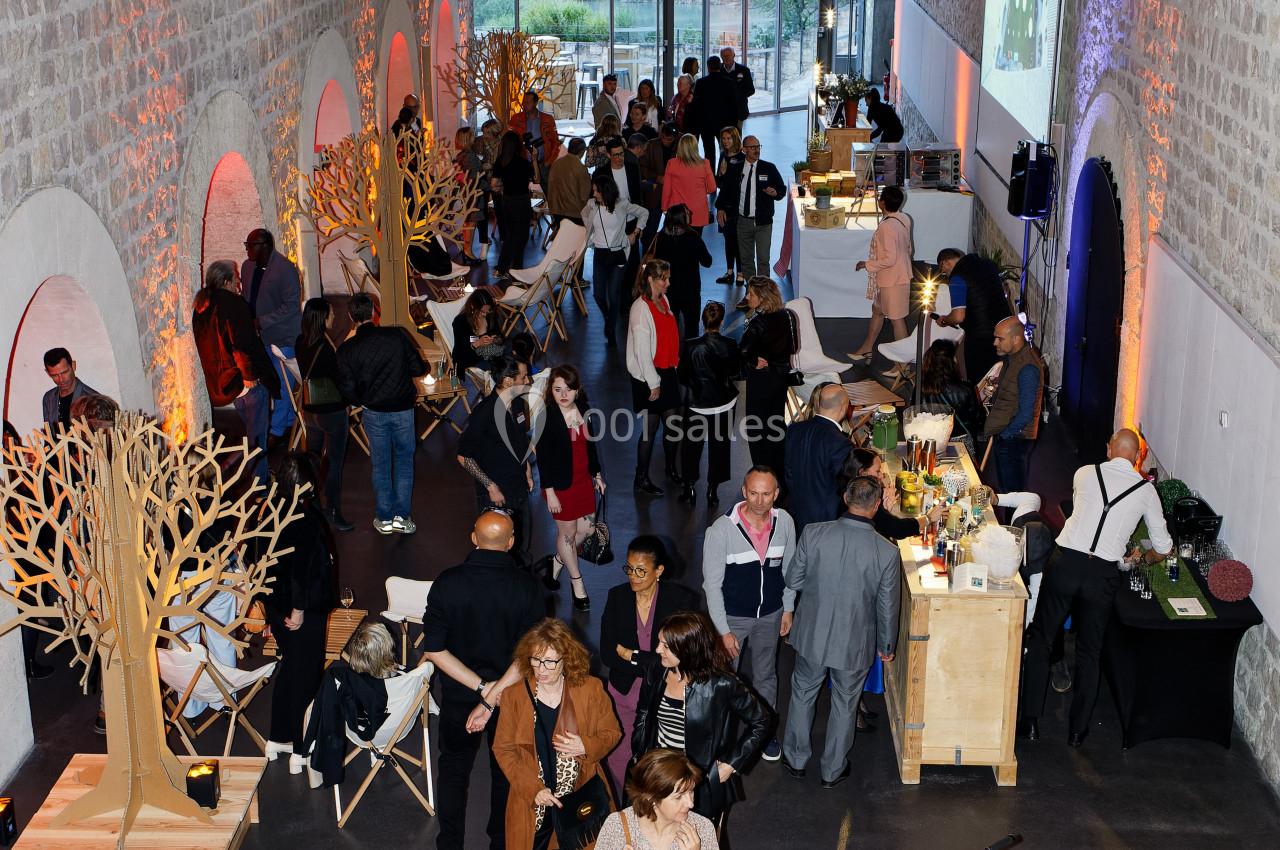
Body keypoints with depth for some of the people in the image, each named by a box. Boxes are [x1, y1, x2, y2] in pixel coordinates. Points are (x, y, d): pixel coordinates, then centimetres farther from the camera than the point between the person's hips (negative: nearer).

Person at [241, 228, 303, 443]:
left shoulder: (285, 269, -18)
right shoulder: (248, 267, 5)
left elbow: (292, 306, -21)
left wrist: (262, 321, -23)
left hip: (283, 336, -7)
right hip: (260, 336, 8)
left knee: (282, 383, -2)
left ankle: (277, 431, 7)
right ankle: (289, 421, 31)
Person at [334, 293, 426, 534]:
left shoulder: (347, 349, -10)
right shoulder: (398, 335, -13)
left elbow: (347, 389, -7)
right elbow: (419, 368, -6)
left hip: (373, 412, 1)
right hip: (403, 409, 0)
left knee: (380, 464, 14)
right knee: (404, 462, 14)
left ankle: (384, 518, 20)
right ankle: (402, 516, 12)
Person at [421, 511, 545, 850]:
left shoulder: (448, 582, -17)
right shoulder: (526, 586, -19)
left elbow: (433, 649, -18)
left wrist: (482, 688, -17)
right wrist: (493, 697, -22)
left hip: (459, 695, 0)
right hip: (510, 696, 0)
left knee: (454, 768, 21)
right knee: (505, 771, 22)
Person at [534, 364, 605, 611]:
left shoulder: (583, 410, -1)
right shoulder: (547, 417, -19)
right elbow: (543, 457, -16)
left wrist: (597, 474, 17)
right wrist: (550, 492, -16)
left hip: (583, 480, 6)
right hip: (561, 485, -6)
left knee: (587, 528, 13)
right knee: (567, 532, 8)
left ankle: (556, 564, 38)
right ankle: (577, 584, 25)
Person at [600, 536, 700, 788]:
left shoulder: (682, 600, -12)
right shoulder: (617, 597, -2)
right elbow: (608, 654, -6)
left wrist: (631, 656, -12)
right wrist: (651, 663, -17)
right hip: (625, 691, 3)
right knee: (618, 761, 7)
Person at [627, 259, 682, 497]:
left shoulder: (663, 301, 6)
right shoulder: (641, 308, -19)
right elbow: (642, 350, -19)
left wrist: (675, 365, 10)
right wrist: (654, 384, -16)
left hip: (667, 372, 8)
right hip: (649, 376, -8)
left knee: (673, 422, 14)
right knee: (651, 427, 1)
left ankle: (671, 469, 32)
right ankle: (642, 479, 14)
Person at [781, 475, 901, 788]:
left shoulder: (814, 534, -20)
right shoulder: (887, 552, -21)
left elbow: (793, 581, -8)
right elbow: (887, 607, -10)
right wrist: (886, 645, 7)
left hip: (812, 635, 1)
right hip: (855, 644, -1)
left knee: (803, 694, 25)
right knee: (844, 704, 21)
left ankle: (796, 759, 41)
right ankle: (833, 771, 37)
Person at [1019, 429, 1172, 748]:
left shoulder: (1085, 474, 6)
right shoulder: (1146, 491, 6)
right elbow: (1163, 548, 12)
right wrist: (1142, 557, 36)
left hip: (1065, 562, 0)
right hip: (1102, 575, 0)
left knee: (1040, 641, 13)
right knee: (1089, 654, 16)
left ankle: (1031, 721, 14)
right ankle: (1077, 730, 22)